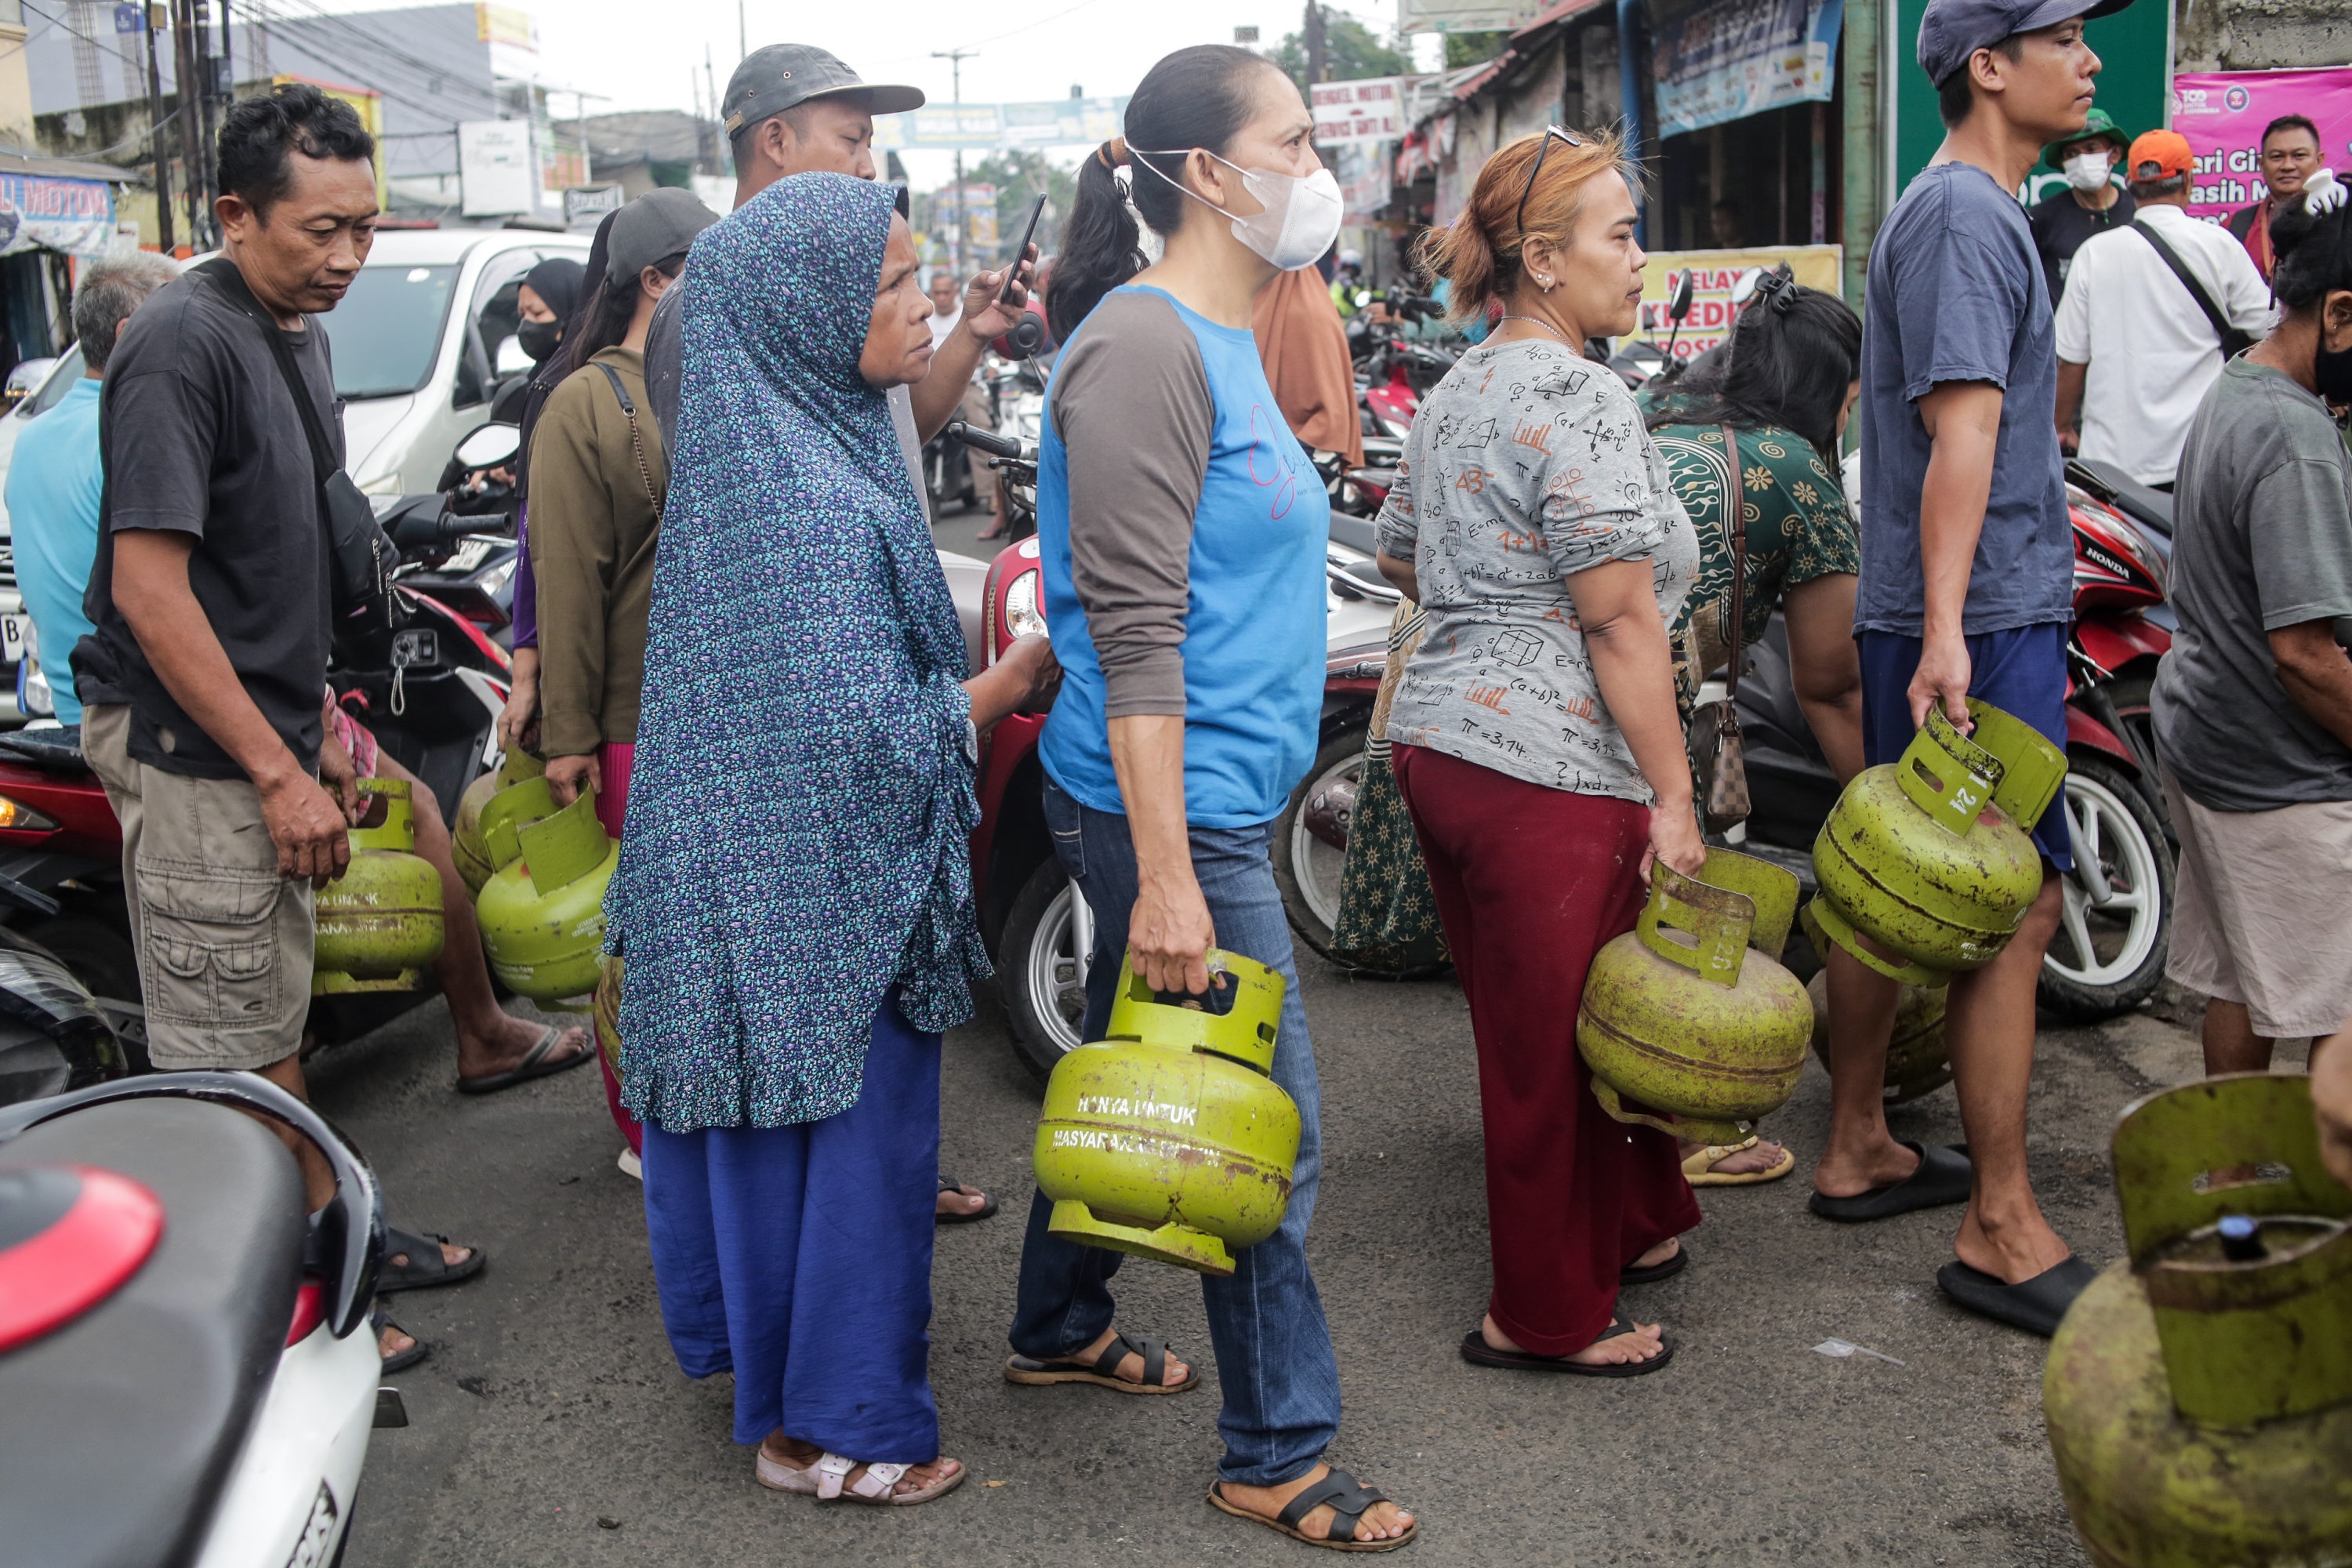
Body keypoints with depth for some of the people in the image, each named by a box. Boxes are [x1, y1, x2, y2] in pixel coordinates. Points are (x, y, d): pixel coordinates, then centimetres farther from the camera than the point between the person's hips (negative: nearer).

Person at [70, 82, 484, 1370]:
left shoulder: (296, 335, 11)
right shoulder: (184, 344, -19)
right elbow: (148, 586, -23)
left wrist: (317, 721, 17)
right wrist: (277, 772, -22)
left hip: (266, 735, 9)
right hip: (192, 753, -9)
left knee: (272, 1020, 21)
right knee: (222, 1049, 1)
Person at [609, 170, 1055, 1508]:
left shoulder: (791, 441, 6)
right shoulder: (810, 496, -25)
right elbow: (863, 733, -26)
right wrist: (1012, 685, -12)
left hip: (758, 873, 9)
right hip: (822, 886, -9)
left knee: (780, 1121, 21)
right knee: (846, 1131, 5)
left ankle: (754, 1339, 39)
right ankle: (831, 1423, 20)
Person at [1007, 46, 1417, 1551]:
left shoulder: (1222, 342, 13)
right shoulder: (1146, 347, -18)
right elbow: (1134, 634, -23)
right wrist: (1165, 875, -25)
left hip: (1214, 791, 10)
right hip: (1171, 807, -10)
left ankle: (1062, 1329, 40)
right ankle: (1276, 1455, 14)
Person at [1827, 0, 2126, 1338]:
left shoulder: (1972, 209, 20)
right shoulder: (1967, 217, -13)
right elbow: (1963, 423, -24)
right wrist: (1946, 629, -31)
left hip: (1963, 612, 10)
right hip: (1982, 621, -10)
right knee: (2014, 908, -7)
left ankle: (1858, 1151, 26)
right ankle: (2003, 1232, -1)